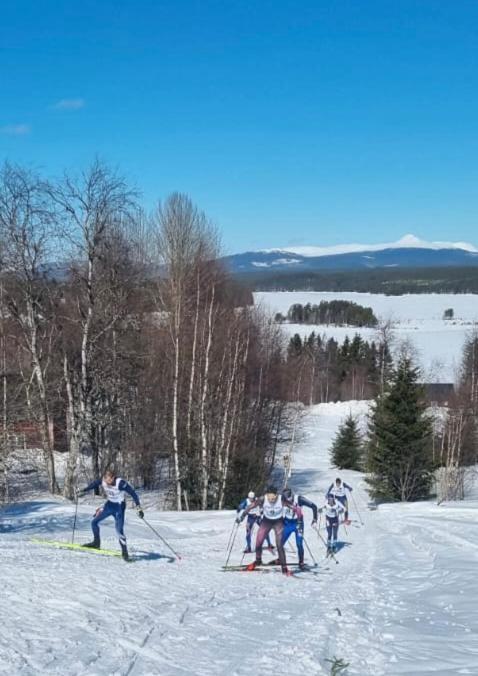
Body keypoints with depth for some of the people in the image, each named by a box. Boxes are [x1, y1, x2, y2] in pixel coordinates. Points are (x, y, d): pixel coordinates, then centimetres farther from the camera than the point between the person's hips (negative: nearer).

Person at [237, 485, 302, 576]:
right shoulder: (263, 499, -26)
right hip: (266, 521, 2)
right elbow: (251, 506, -15)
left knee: (279, 545, -14)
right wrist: (242, 516, -13)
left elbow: (294, 507, -24)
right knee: (258, 542, 1)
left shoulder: (281, 500, -29)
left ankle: (284, 568, -4)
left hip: (278, 522, -2)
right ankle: (258, 561, 30)